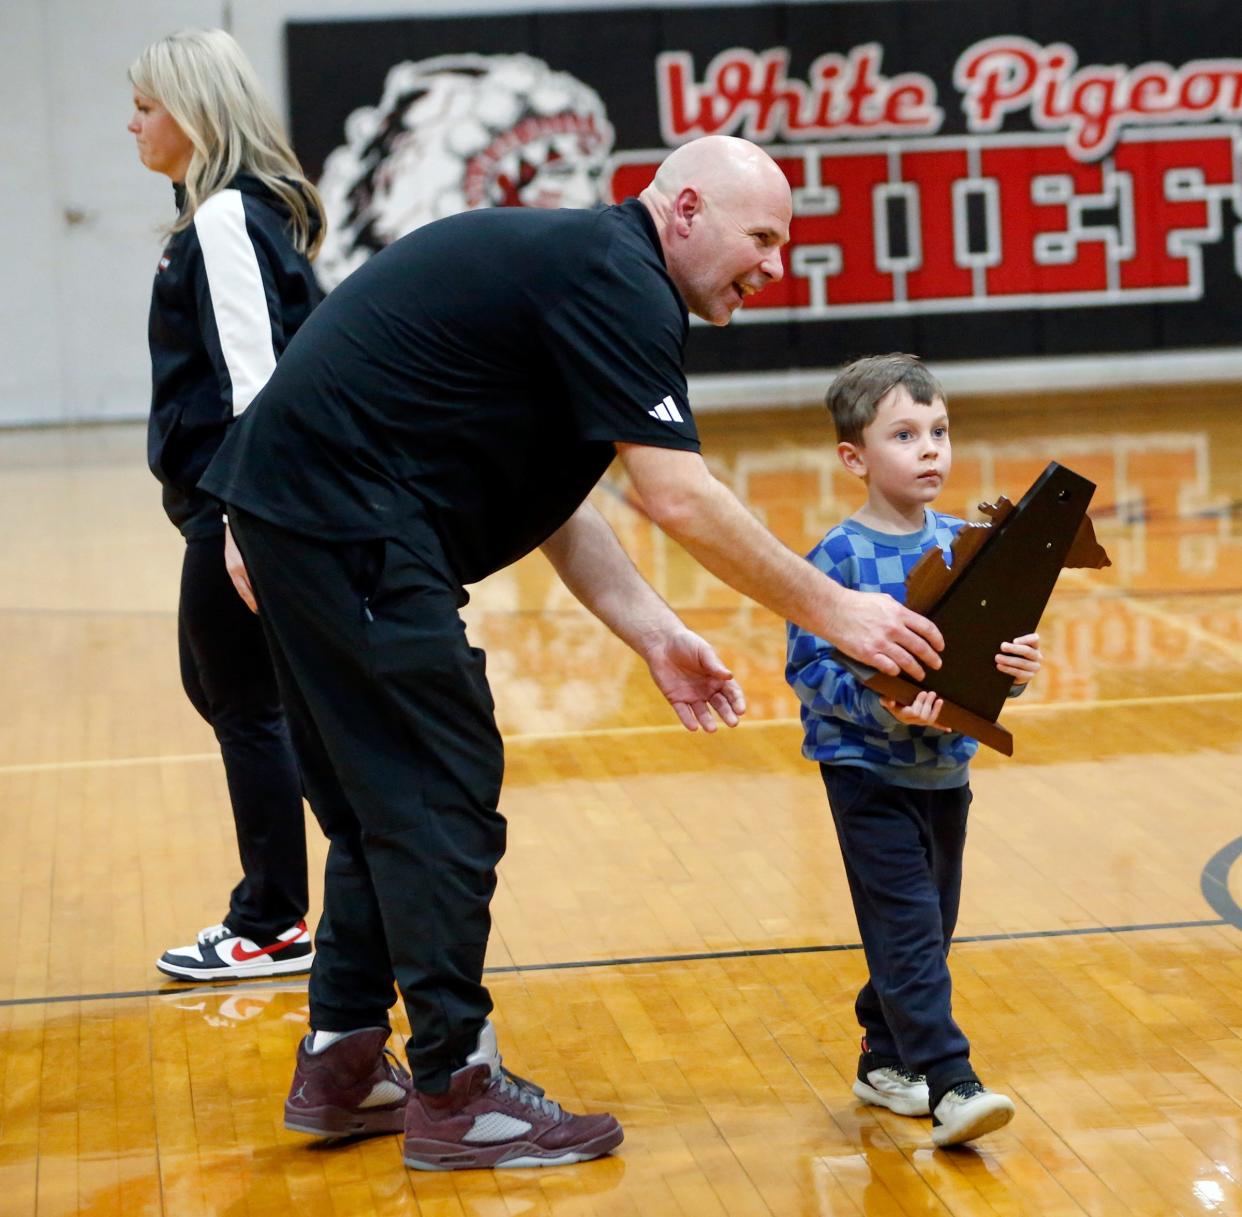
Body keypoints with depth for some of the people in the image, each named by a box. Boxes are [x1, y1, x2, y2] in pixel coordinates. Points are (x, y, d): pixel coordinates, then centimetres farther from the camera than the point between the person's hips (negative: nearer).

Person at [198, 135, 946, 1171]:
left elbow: (553, 502, 18)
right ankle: (456, 1093, 3)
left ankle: (341, 1066, 23)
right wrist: (832, 612, -11)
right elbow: (680, 500, -18)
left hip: (293, 504, 10)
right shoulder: (617, 284, -12)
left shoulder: (575, 269, 19)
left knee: (384, 803, 17)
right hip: (347, 520, -10)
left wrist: (655, 634, 9)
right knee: (441, 801, -4)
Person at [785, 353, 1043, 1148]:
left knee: (931, 925, 14)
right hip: (870, 775, -6)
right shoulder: (837, 561, -14)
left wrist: (1017, 666, -15)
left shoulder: (963, 543, 1)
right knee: (908, 931, -10)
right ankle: (950, 1085, -11)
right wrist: (879, 705, -29)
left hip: (946, 770, 6)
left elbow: (989, 647, 6)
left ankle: (887, 1062, 29)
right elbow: (809, 670, -16)